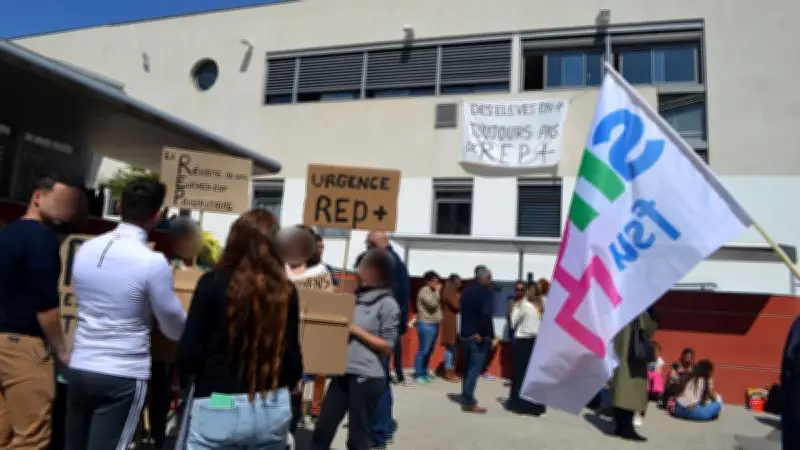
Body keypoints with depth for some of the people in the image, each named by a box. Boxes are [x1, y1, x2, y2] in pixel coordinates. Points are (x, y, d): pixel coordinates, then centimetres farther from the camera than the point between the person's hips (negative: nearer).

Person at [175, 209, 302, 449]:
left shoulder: (213, 283, -9)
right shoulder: (286, 291, -1)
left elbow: (187, 354, -9)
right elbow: (292, 357, 1)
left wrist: (186, 370, 15)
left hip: (220, 409, -3)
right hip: (273, 409, 3)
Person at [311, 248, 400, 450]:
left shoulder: (387, 304, -9)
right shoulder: (356, 296, 11)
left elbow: (387, 346, -10)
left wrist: (356, 330, -14)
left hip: (367, 378, -6)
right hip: (343, 373, 7)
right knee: (322, 430, 11)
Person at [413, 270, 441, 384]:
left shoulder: (433, 292, 18)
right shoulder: (424, 290, -10)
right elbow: (432, 304, -22)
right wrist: (437, 291, -12)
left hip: (434, 324, 9)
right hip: (426, 325, -9)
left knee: (429, 351, 12)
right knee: (423, 351, -6)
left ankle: (425, 373, 20)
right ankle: (418, 375, 0)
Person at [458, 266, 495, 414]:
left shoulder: (466, 290, 11)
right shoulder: (486, 292, -11)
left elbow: (462, 310, 7)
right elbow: (486, 315, -23)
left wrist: (466, 330, 1)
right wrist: (489, 335, -14)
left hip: (465, 334, 7)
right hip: (479, 336, -7)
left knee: (467, 367, 15)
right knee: (474, 369, -3)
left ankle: (466, 398, 22)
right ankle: (468, 402, -1)